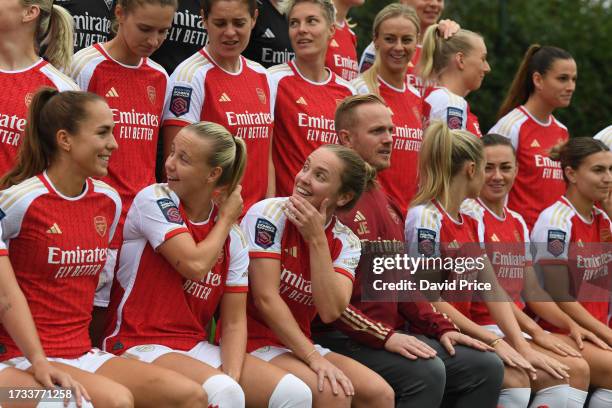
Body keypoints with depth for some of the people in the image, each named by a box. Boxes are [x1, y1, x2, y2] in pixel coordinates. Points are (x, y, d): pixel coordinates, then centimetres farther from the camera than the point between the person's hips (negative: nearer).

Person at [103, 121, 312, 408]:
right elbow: (195, 265, -19)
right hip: (140, 345, -5)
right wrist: (226, 219, -2)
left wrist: (232, 376, -15)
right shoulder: (153, 199, -6)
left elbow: (234, 323, 3)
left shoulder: (232, 237, 7)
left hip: (197, 349, 5)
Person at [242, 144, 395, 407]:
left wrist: (317, 239, -20)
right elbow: (266, 298, -18)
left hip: (299, 344, 6)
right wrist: (315, 360, -21)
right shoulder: (269, 214, -13)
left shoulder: (345, 242, 1)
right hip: (253, 343, -6)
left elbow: (330, 311, -16)